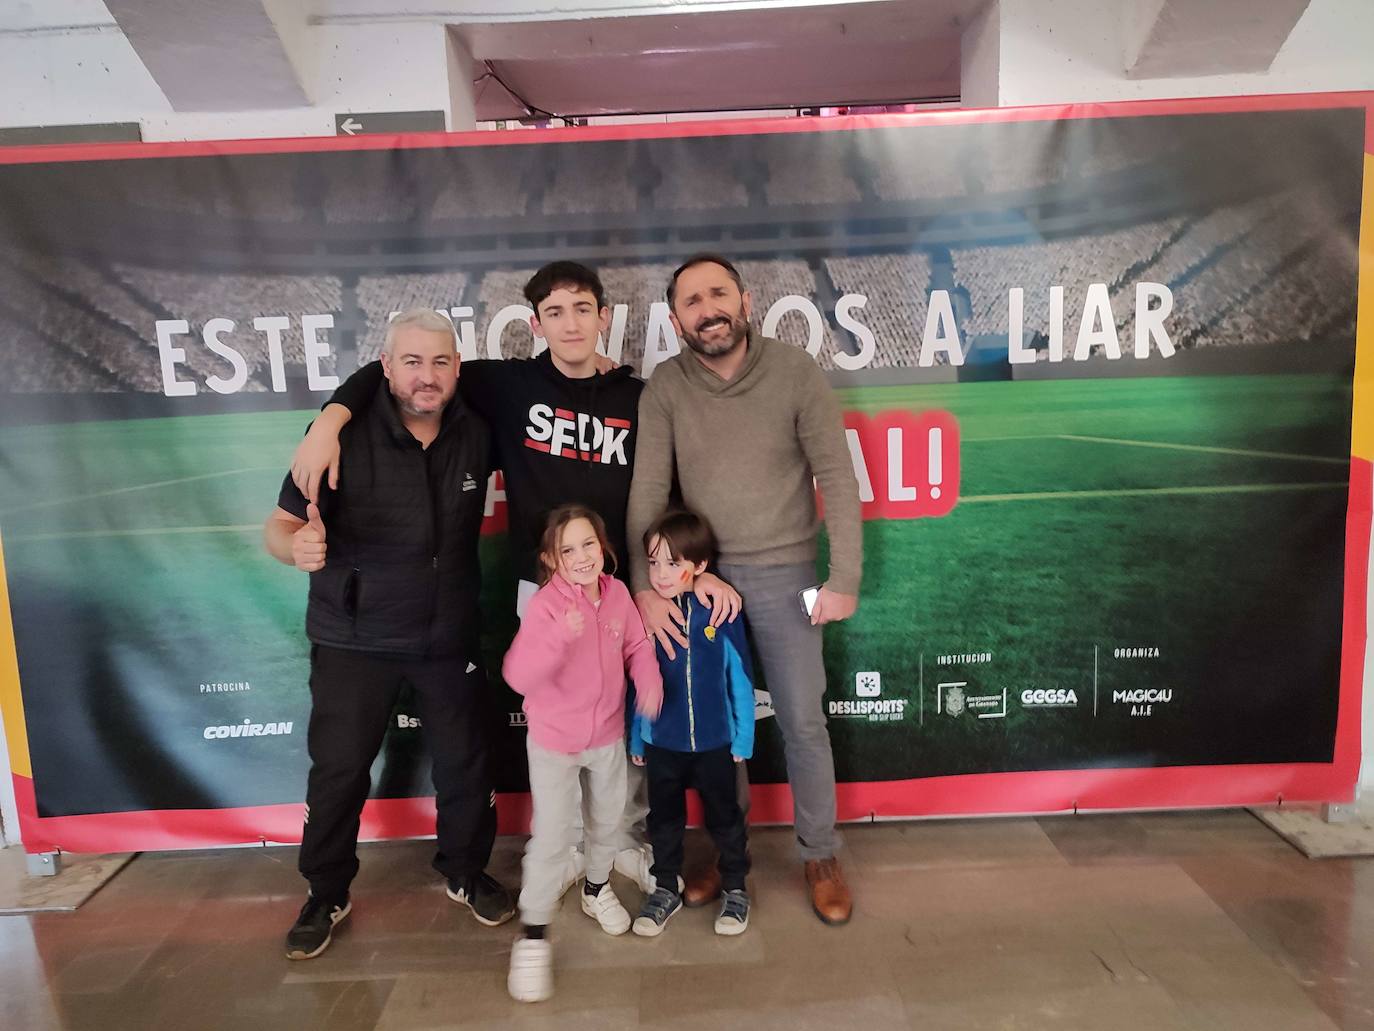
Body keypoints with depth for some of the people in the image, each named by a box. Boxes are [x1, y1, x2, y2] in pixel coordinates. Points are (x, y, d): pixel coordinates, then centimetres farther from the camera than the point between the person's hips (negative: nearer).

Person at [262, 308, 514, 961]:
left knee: (464, 761, 13)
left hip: (451, 635, 3)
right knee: (338, 771, 8)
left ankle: (466, 872, 36)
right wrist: (298, 546, -38)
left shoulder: (475, 435, -6)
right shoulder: (344, 435, -16)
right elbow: (278, 526, -17)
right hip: (355, 640, -3)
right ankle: (326, 896, 31)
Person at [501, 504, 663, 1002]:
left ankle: (596, 889, 50)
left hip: (608, 735, 5)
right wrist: (560, 635, -47)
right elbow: (518, 676, -33)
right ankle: (532, 936, 14)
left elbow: (637, 645, 3)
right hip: (553, 740, -5)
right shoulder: (545, 605, -24)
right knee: (551, 837, -4)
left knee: (607, 820, 22)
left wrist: (649, 680, -17)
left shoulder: (617, 593, -9)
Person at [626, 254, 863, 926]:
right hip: (700, 575, 2)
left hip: (784, 574, -1)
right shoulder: (666, 385, -5)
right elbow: (648, 487, -8)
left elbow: (836, 477, -8)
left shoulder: (795, 372, -9)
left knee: (803, 723, 8)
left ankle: (819, 855, 28)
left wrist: (845, 578, -11)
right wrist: (644, 584, -15)